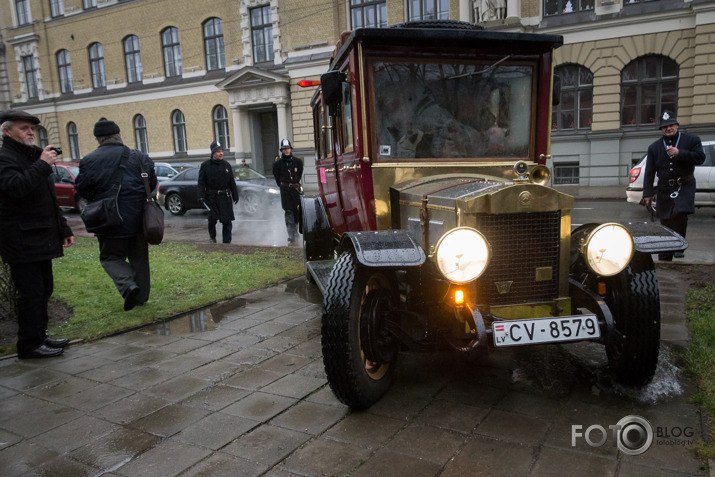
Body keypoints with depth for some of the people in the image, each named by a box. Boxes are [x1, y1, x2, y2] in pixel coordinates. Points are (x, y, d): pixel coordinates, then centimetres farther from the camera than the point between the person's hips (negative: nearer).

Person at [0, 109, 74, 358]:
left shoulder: (32, 156, 21)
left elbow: (50, 199, 24)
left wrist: (63, 229, 21)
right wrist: (42, 165, -21)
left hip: (41, 239, 10)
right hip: (21, 242, -9)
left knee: (44, 289, 14)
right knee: (31, 292, -6)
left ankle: (39, 335, 26)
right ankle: (29, 345, 4)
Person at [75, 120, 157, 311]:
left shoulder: (89, 160, -8)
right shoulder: (138, 156, 0)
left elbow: (82, 190, -6)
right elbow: (152, 183, 5)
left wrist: (98, 198, 14)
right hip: (138, 219, 3)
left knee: (110, 256, 11)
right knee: (139, 257, 16)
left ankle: (128, 286, -13)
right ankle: (142, 295, 22)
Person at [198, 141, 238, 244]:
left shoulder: (226, 165, 8)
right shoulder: (205, 165, 0)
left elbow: (232, 182, 12)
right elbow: (201, 182, -1)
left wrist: (235, 196, 9)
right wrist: (201, 196, -11)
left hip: (225, 196, 2)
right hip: (211, 197, -2)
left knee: (227, 220, 2)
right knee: (212, 218, -6)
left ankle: (227, 242, 12)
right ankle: (212, 236, 22)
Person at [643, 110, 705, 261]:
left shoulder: (691, 140, 4)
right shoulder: (654, 147, 9)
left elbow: (700, 158, -7)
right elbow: (649, 172, 6)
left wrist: (680, 153, -18)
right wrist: (648, 193, 1)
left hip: (685, 186, -2)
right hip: (664, 189, 2)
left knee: (680, 212, -27)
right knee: (665, 222, 5)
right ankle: (664, 259, 15)